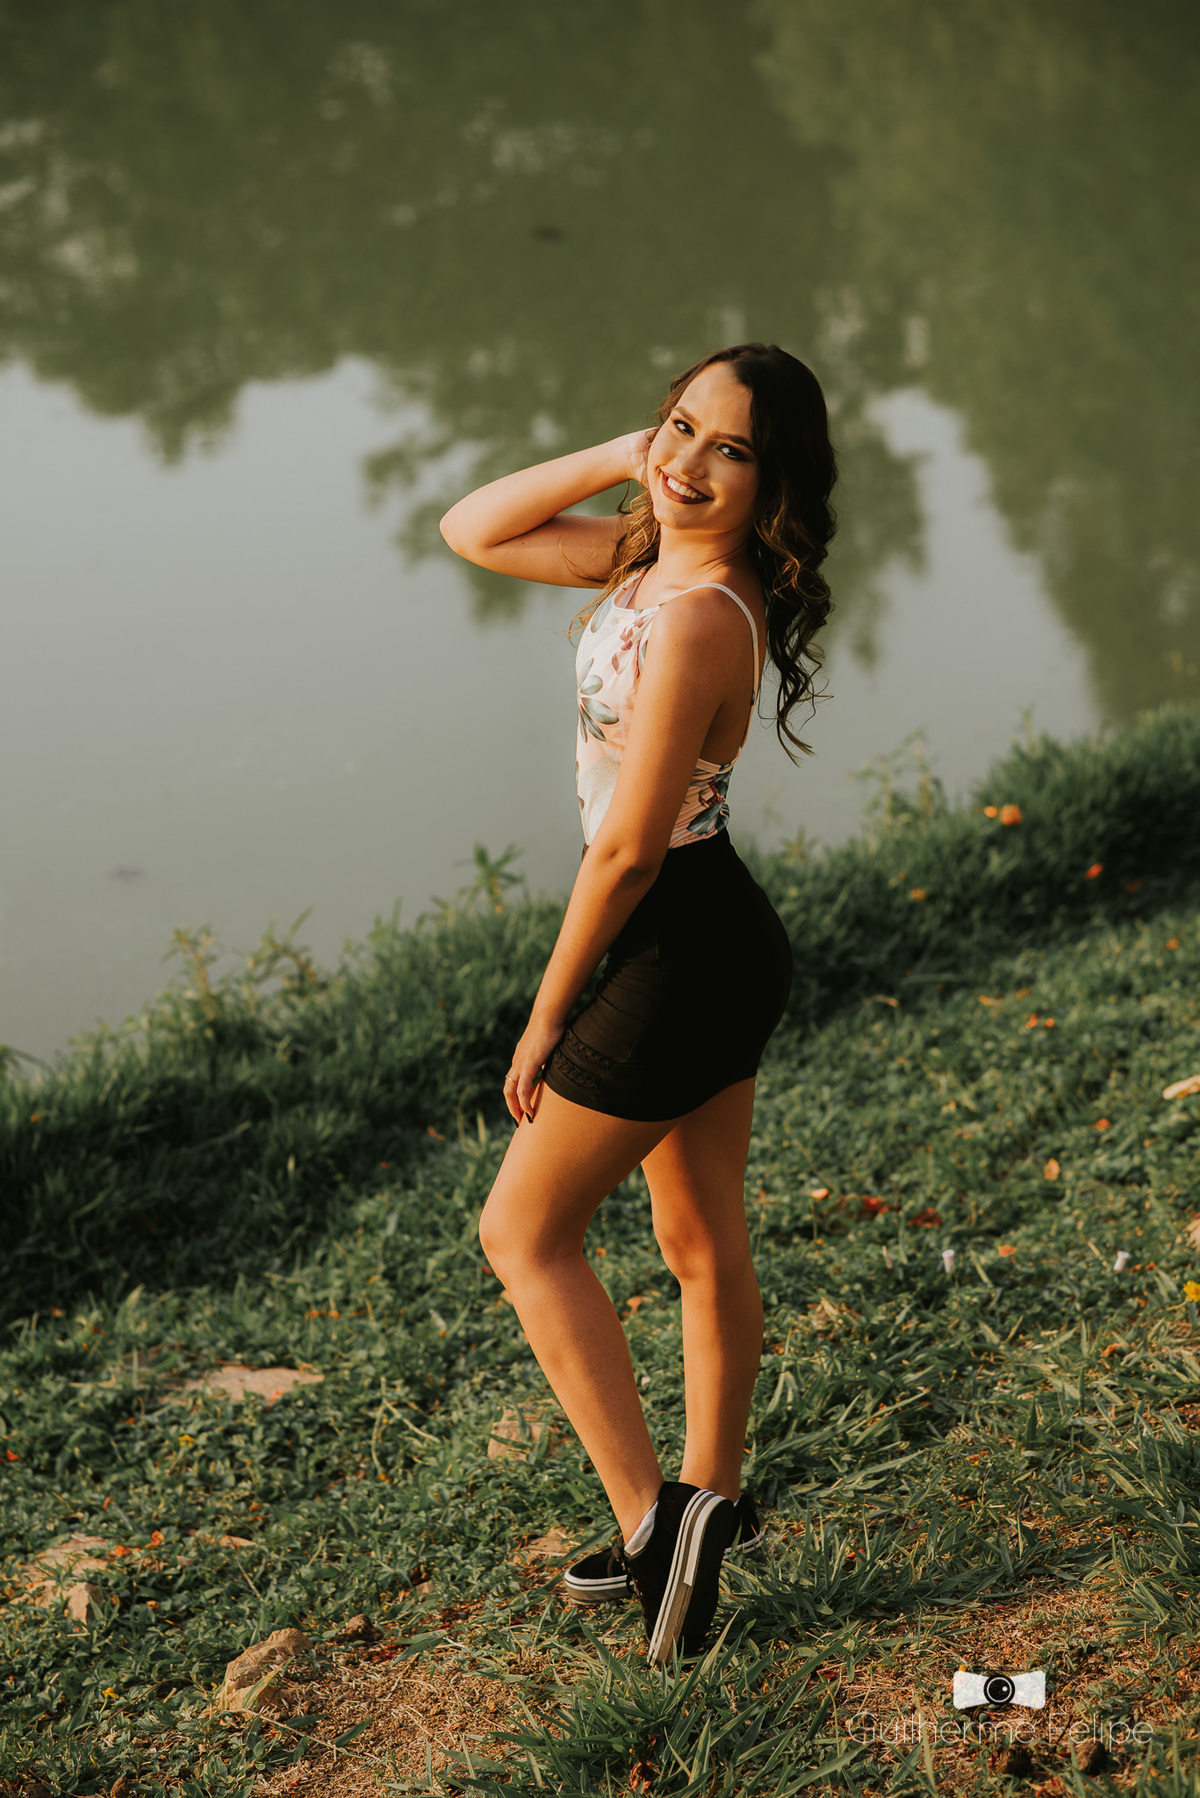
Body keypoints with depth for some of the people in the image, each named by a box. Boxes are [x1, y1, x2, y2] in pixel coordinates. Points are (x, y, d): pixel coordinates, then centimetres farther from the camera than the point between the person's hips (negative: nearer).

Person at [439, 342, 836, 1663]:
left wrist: (545, 1017, -12)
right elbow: (473, 532, 10)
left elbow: (626, 847, -23)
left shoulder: (698, 619, -26)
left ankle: (653, 1516, 5)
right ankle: (702, 1523, 34)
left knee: (525, 1233, 6)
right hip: (726, 946, 9)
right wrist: (621, 457, -2)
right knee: (704, 1250, 19)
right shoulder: (657, 558, 2)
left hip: (679, 960, -9)